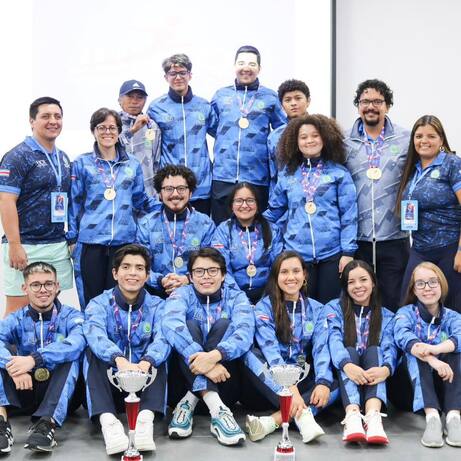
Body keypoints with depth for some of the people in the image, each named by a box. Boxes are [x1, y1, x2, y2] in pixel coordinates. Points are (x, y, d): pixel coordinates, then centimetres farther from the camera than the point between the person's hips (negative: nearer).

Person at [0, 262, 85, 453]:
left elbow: (76, 343, -26)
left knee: (70, 356, -27)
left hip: (61, 395, -2)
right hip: (26, 390, 2)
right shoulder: (16, 320, 6)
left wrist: (34, 359, -37)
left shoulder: (70, 316, -1)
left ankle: (46, 424, -40)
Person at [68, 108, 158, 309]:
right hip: (90, 242, -2)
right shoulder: (81, 164, 6)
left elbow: (140, 199, 20)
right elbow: (74, 204, 6)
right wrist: (72, 239, 3)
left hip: (123, 241, 2)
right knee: (91, 302, 2)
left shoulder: (132, 164, 12)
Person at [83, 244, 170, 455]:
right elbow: (95, 336, -23)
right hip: (109, 384, -1)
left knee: (156, 355, -22)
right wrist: (120, 360, -45)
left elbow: (162, 339, -17)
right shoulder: (99, 304, 0)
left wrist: (145, 363, -41)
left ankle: (146, 417, -39)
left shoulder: (157, 306, 4)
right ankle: (108, 420, -40)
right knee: (93, 351, -24)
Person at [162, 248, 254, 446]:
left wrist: (215, 355, -39)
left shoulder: (236, 297, 3)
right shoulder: (181, 295, 2)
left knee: (223, 325, -19)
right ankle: (217, 409, -41)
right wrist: (199, 358, -39)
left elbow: (245, 332, -19)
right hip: (187, 380, 0)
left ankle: (189, 404, -28)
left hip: (224, 384, 0)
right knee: (190, 326, -23)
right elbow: (171, 326, -22)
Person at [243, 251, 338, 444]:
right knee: (251, 355, -31)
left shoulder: (316, 309, 6)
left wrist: (323, 382, -27)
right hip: (272, 381, -2)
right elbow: (270, 350, -19)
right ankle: (303, 414, -41)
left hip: (303, 379, 3)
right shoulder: (264, 307, -5)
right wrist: (290, 388, -34)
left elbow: (321, 348, -7)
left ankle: (273, 421, -37)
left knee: (336, 385, -25)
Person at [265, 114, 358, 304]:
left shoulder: (339, 173, 2)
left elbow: (349, 215, -1)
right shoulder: (287, 175, 10)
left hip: (331, 253, -2)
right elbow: (274, 210, 16)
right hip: (296, 254, 2)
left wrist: (348, 252, -6)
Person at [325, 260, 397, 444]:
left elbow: (389, 347, -6)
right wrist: (347, 365, -33)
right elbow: (334, 339, -11)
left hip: (372, 380, 1)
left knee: (374, 350, -27)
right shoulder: (334, 308, 8)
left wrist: (385, 368, -31)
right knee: (349, 352, -30)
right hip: (344, 373, -1)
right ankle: (352, 415, -54)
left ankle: (373, 415, -51)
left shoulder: (386, 316, 13)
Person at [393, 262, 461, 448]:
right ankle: (431, 416, -46)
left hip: (444, 384, 1)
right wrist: (433, 361, -40)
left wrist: (435, 349, -40)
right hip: (412, 385, -1)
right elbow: (403, 337, -22)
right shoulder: (406, 313, 3)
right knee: (414, 353, -27)